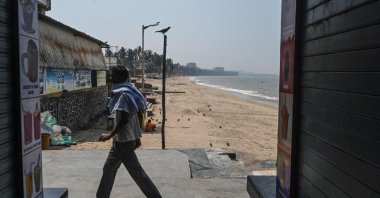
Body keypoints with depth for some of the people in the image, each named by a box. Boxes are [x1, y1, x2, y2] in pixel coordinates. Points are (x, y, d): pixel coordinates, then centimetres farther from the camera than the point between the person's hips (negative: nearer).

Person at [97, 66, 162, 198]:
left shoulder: (123, 94, -19)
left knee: (136, 172, -1)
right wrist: (137, 136, 18)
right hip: (121, 139, 10)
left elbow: (124, 120, -24)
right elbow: (138, 116, 13)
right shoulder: (128, 92, 10)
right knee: (108, 168, 18)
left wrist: (110, 135, -16)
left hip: (124, 140, -10)